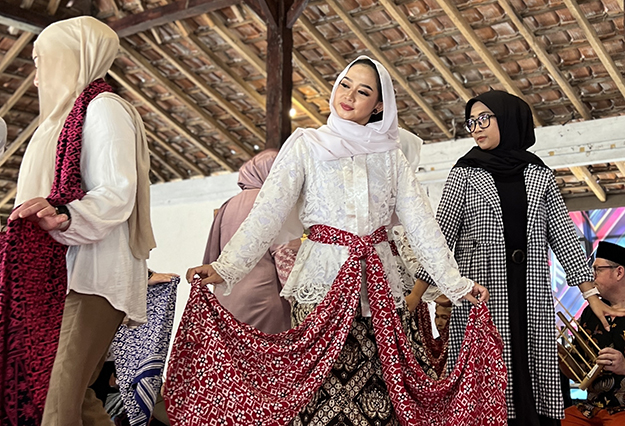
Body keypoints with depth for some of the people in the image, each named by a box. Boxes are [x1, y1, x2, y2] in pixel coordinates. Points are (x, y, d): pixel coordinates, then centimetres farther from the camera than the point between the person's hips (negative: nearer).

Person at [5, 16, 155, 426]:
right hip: (68, 270, 9)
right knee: (74, 392, 4)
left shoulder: (104, 108, -4)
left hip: (95, 272, -9)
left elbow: (118, 194, -16)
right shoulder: (69, 113, 24)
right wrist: (47, 217, 6)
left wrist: (64, 217, -32)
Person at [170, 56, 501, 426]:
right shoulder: (306, 145, 4)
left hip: (379, 283, 3)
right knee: (320, 391, -6)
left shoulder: (390, 155, 12)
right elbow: (268, 212, -6)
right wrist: (226, 268, -19)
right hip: (324, 282, -2)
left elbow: (421, 223, 8)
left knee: (382, 391, -1)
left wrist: (456, 284, 0)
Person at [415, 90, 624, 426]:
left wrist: (593, 296, 4)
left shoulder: (539, 174, 13)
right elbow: (442, 235, 2)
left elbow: (563, 236, 11)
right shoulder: (465, 173, 8)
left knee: (535, 386, -1)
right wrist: (415, 297, -8)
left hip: (531, 299, 2)